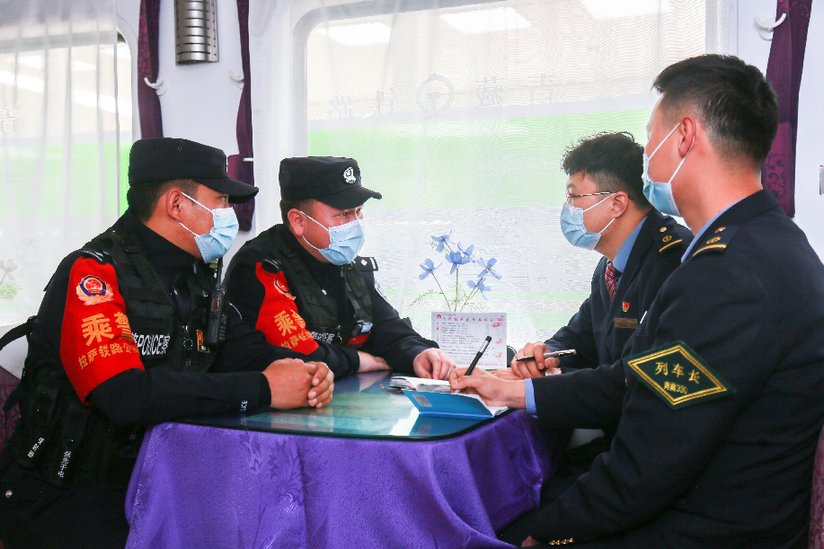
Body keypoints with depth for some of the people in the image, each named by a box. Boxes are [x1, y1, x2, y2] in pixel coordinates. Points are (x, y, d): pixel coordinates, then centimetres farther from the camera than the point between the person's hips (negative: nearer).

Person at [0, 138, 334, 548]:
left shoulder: (195, 276, 8)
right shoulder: (94, 272, -18)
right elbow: (124, 394, -30)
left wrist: (301, 370, -15)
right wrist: (262, 388, -28)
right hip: (63, 495, -7)